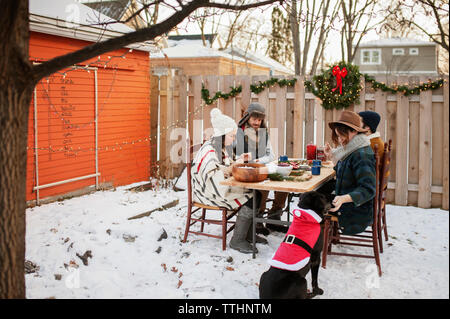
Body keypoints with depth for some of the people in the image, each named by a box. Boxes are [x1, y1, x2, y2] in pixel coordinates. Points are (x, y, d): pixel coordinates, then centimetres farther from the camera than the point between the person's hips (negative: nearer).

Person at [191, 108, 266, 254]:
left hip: (224, 187, 9)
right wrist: (233, 166, -25)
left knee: (256, 194, -6)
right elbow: (214, 177, -26)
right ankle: (237, 240, -8)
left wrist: (239, 160, 4)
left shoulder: (222, 147, 10)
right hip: (208, 192, -9)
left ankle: (248, 234, 8)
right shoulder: (208, 151, -20)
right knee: (249, 200, -20)